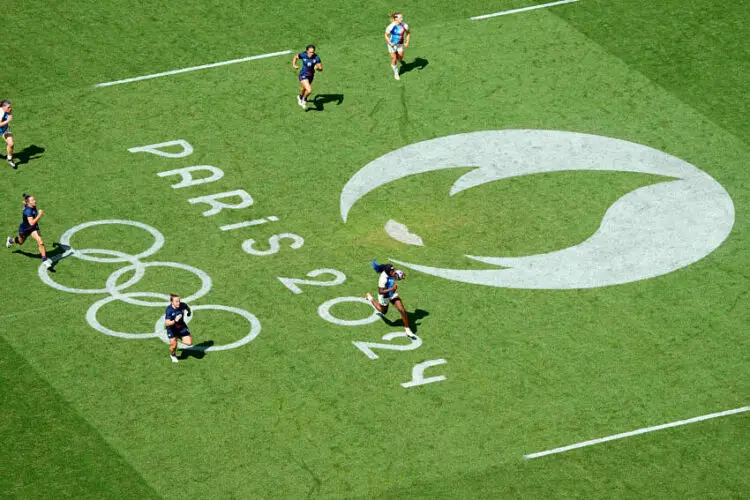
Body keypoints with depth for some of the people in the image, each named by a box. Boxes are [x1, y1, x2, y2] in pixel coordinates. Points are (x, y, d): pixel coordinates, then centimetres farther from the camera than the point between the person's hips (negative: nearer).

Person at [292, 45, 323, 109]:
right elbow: (296, 57, 0)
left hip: (311, 75, 3)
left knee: (304, 88, 30)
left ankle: (300, 97, 65)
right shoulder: (303, 55, -22)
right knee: (309, 90, -21)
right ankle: (304, 99, 13)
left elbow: (321, 68, -19)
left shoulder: (316, 57, -21)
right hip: (303, 75, -3)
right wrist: (294, 65, -15)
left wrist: (317, 68, -41)